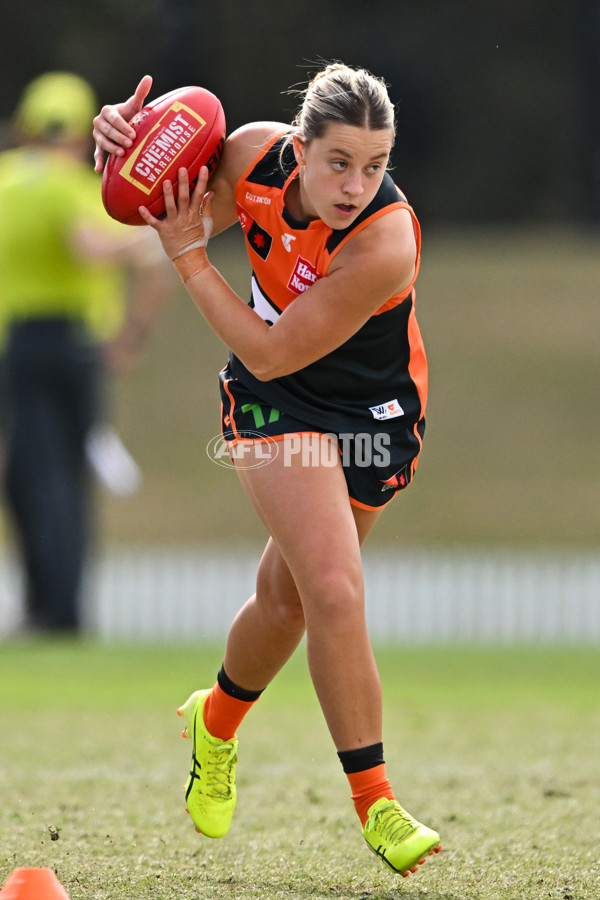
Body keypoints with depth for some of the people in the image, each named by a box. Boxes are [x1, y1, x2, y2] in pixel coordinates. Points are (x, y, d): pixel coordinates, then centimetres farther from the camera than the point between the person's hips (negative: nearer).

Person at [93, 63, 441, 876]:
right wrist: (125, 149, -20)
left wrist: (187, 257, -25)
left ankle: (217, 720, 46)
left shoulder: (386, 243, -34)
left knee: (289, 596, 14)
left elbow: (271, 354, -26)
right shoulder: (257, 154, -22)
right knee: (335, 592, -17)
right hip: (275, 407, 1)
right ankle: (374, 805, -7)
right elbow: (184, 211, 0)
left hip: (374, 412, -1)